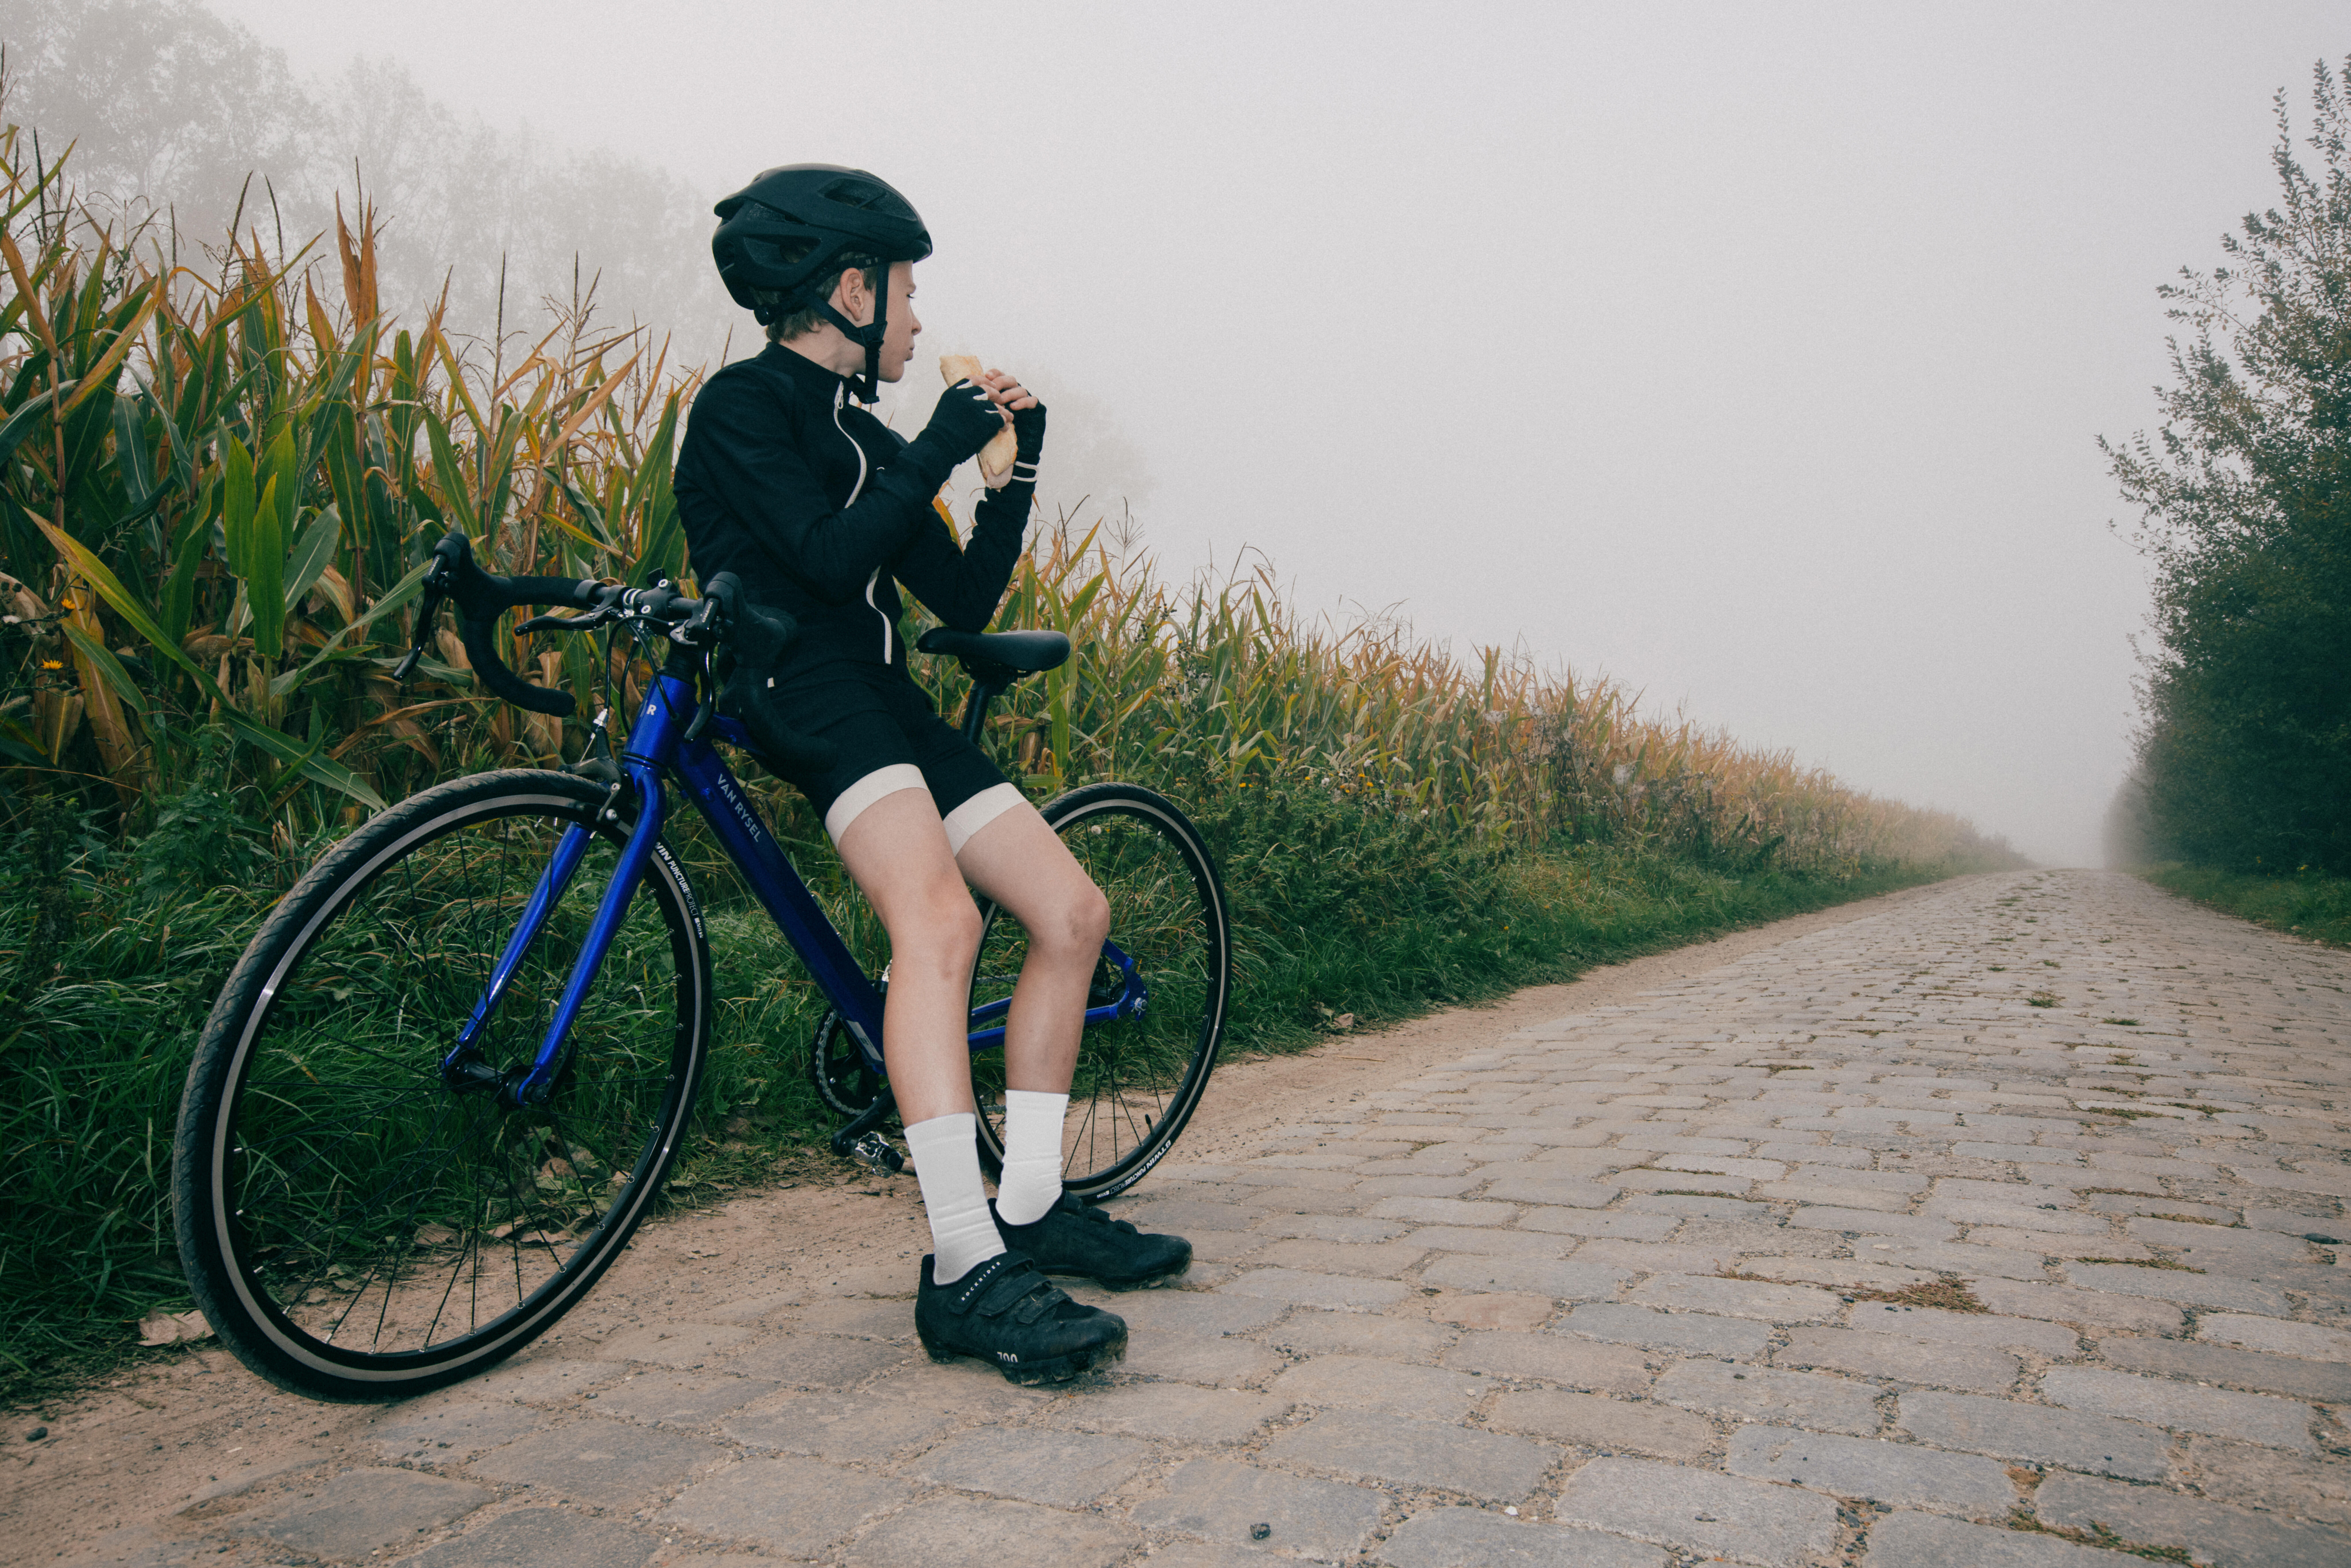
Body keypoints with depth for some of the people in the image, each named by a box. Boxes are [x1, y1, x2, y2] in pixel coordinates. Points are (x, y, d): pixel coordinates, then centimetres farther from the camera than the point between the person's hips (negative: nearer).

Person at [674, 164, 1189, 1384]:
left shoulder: (868, 441, 23)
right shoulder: (743, 402, -1)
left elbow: (967, 601, 18)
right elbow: (827, 556, -17)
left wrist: (1016, 468, 12)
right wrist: (938, 450, -6)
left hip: (885, 699, 9)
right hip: (800, 686, -9)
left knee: (1073, 912, 0)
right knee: (939, 920, -32)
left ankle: (1029, 1208, 10)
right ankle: (967, 1273, -32)